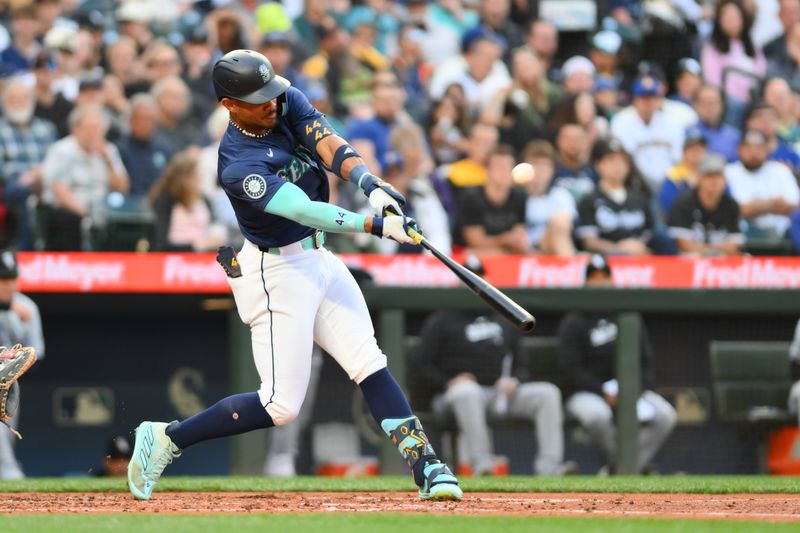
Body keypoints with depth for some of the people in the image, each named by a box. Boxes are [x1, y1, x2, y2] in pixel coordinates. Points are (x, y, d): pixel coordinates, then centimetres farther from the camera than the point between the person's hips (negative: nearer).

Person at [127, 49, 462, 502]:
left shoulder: (289, 103, -3)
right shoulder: (239, 165, -25)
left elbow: (329, 145, -16)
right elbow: (305, 211, -34)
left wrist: (372, 185, -35)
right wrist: (376, 225, -42)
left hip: (319, 259, 7)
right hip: (278, 274, -7)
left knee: (370, 364, -1)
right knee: (281, 406, -6)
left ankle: (427, 468, -3)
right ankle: (167, 439, 5)